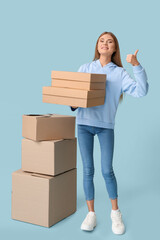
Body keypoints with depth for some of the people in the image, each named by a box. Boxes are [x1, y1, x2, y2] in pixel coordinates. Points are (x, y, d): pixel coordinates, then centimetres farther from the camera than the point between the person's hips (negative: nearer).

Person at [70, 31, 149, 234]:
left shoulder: (119, 73, 3)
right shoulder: (85, 68, 7)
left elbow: (140, 91, -8)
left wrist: (137, 66, -15)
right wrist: (74, 104, -11)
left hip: (106, 125, -1)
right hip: (84, 123, 1)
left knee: (107, 170, -4)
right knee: (88, 170, 3)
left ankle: (115, 212, 17)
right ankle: (91, 214, 15)